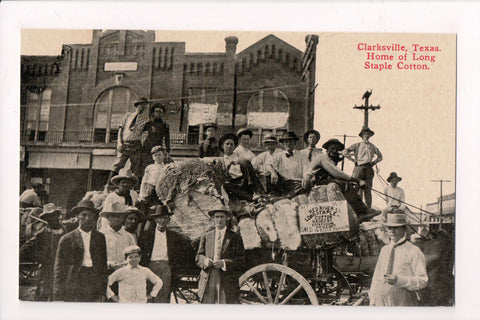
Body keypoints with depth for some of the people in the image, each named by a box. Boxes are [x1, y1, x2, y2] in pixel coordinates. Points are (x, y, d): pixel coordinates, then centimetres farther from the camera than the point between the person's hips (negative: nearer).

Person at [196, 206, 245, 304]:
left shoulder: (235, 238, 6)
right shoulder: (206, 237, 15)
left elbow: (241, 261, 1)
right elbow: (198, 256, 15)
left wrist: (224, 263, -15)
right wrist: (205, 261, -8)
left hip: (227, 283, -2)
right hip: (208, 282, 2)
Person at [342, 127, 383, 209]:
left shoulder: (372, 146, 20)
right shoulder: (357, 145, 12)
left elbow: (380, 156, 33)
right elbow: (344, 152, 5)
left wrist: (374, 162, 16)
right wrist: (353, 160, 2)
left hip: (369, 168, 2)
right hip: (359, 168, -2)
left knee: (368, 189, -2)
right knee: (358, 189, -9)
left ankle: (368, 209, 0)